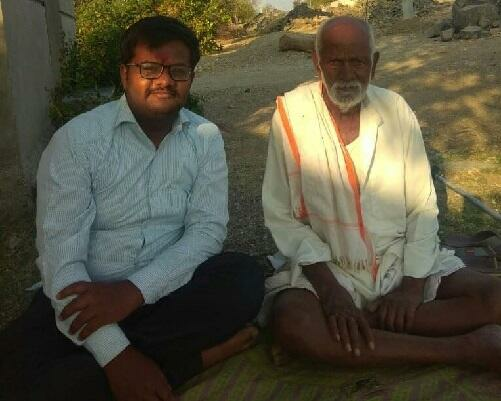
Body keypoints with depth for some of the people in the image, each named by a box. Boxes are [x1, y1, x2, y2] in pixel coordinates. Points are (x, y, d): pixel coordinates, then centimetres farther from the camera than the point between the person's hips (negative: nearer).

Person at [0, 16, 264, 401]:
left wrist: (134, 291, -24)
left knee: (244, 278, -26)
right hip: (89, 297, -1)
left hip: (166, 292, 2)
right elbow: (60, 257, -18)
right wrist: (116, 355, -28)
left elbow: (208, 230, -8)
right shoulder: (76, 138, -11)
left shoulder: (206, 138, -1)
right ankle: (196, 353, -21)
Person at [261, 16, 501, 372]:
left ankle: (353, 327, -17)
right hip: (326, 268, -2)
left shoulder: (395, 109, 0)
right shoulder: (291, 114, -7)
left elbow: (423, 207, 1)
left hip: (404, 262, 3)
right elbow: (281, 215, -8)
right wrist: (328, 287, -19)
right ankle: (464, 349, -23)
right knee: (292, 324, -34)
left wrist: (413, 284, -12)